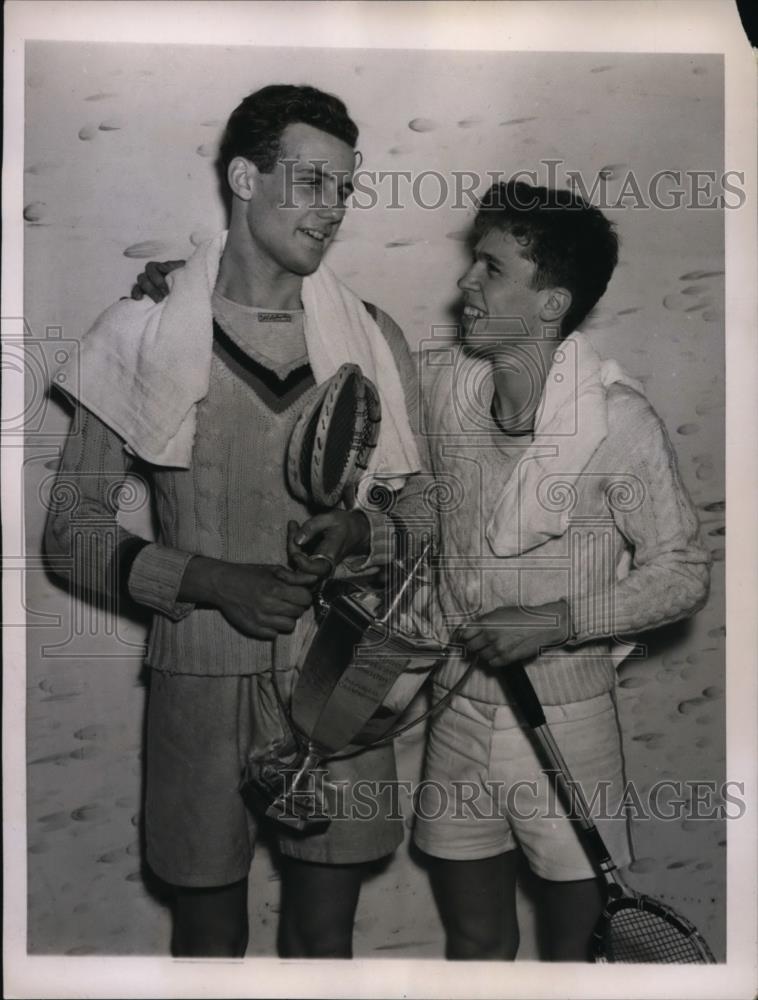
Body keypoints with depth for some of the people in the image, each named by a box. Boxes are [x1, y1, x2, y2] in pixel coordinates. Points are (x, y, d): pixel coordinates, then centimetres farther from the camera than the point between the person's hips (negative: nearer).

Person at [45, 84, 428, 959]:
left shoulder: (370, 337, 3)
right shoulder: (146, 332, -3)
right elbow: (72, 526, -2)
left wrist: (356, 534, -13)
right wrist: (214, 581, -15)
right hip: (201, 680, -1)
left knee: (324, 937, 13)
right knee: (208, 936, 13)